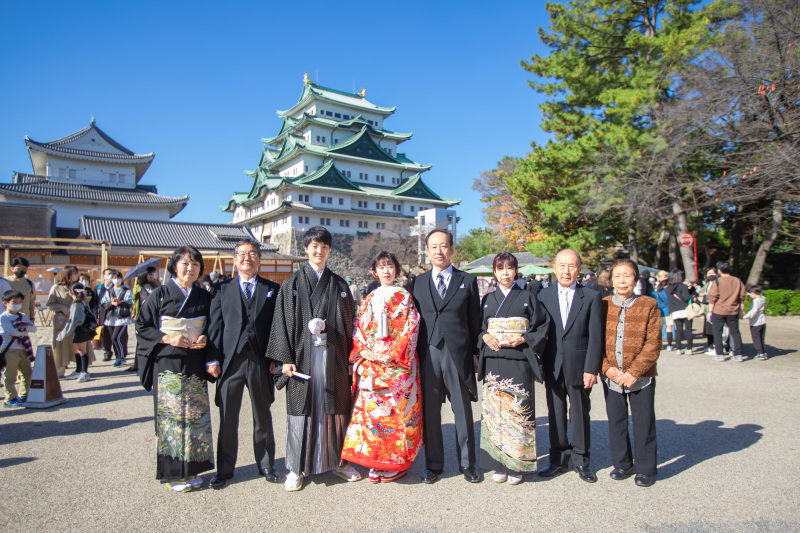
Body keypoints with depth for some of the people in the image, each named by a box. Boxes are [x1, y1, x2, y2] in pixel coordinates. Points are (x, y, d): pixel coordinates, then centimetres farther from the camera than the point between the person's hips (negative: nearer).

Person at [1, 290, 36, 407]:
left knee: (28, 374, 13)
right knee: (10, 377, -2)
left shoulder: (22, 316, 14)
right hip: (10, 350, -7)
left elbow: (33, 328, 5)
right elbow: (12, 332, -19)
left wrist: (25, 327, -13)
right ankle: (10, 399, 8)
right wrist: (25, 329, -7)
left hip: (22, 350, 7)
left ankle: (24, 396, 26)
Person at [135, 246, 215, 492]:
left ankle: (191, 469, 18)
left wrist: (205, 338, -4)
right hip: (167, 364, -3)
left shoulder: (204, 297, 8)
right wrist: (168, 338, -13)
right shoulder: (160, 294, 0)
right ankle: (173, 472, 12)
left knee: (195, 414, 6)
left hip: (195, 365, 3)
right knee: (171, 415, 0)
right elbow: (142, 326, -1)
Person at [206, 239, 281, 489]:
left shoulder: (273, 290, 6)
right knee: (227, 418, 9)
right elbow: (215, 325, 3)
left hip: (261, 361, 0)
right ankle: (225, 468, 24)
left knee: (263, 416, 12)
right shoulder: (223, 289, 8)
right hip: (230, 360, 0)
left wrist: (276, 358, -4)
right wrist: (213, 359, -4)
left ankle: (266, 465, 27)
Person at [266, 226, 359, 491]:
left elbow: (349, 322, 9)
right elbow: (283, 322, 0)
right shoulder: (292, 284, 4)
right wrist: (286, 358, -8)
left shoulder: (339, 285, 9)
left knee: (335, 407, 7)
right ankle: (297, 468, 17)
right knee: (301, 409, 3)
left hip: (333, 356, 2)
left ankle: (337, 460, 24)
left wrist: (351, 357, 4)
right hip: (303, 355, -2)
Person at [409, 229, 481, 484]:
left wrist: (475, 352, 2)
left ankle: (467, 463, 27)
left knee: (463, 412, 9)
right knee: (429, 413, 9)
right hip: (427, 355, 2)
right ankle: (433, 465, 25)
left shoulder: (468, 281, 4)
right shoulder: (417, 282, 10)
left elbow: (475, 320, 5)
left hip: (458, 355, -1)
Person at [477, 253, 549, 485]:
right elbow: (478, 327, 15)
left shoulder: (527, 297, 5)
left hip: (519, 363, -2)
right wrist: (485, 336, -6)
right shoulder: (488, 299, 12)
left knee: (517, 411, -3)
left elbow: (542, 327, 3)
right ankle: (499, 465, 14)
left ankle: (516, 466, 10)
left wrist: (522, 339, -11)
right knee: (494, 411, 2)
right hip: (493, 363, 2)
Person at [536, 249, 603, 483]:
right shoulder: (544, 295, 4)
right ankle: (559, 459, 25)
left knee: (580, 414, 10)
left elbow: (595, 337, -4)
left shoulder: (591, 297, -1)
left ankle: (581, 460, 26)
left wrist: (591, 369, -9)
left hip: (579, 367, -1)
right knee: (555, 413, 10)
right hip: (552, 367, 2)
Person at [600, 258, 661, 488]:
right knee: (616, 422, 12)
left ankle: (645, 468, 23)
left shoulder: (649, 305, -4)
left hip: (641, 376, -2)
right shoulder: (603, 305, 3)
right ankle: (622, 464, 30)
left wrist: (634, 372, -14)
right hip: (611, 376, 2)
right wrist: (607, 368, -9)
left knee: (643, 423, 6)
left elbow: (653, 344, -7)